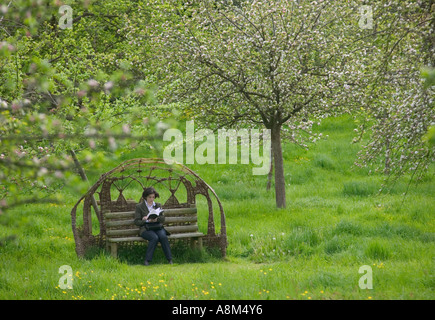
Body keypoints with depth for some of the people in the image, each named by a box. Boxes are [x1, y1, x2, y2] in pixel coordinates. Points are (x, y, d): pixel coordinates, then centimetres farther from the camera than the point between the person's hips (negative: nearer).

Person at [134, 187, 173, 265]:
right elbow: (136, 221, 3)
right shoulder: (139, 206, 10)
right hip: (146, 229, -3)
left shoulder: (158, 205, 21)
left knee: (163, 236, -32)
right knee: (154, 237, -36)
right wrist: (147, 220, -13)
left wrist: (156, 219, -11)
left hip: (158, 227, 3)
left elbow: (163, 218, 11)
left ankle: (169, 259, -30)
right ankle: (147, 260, -30)